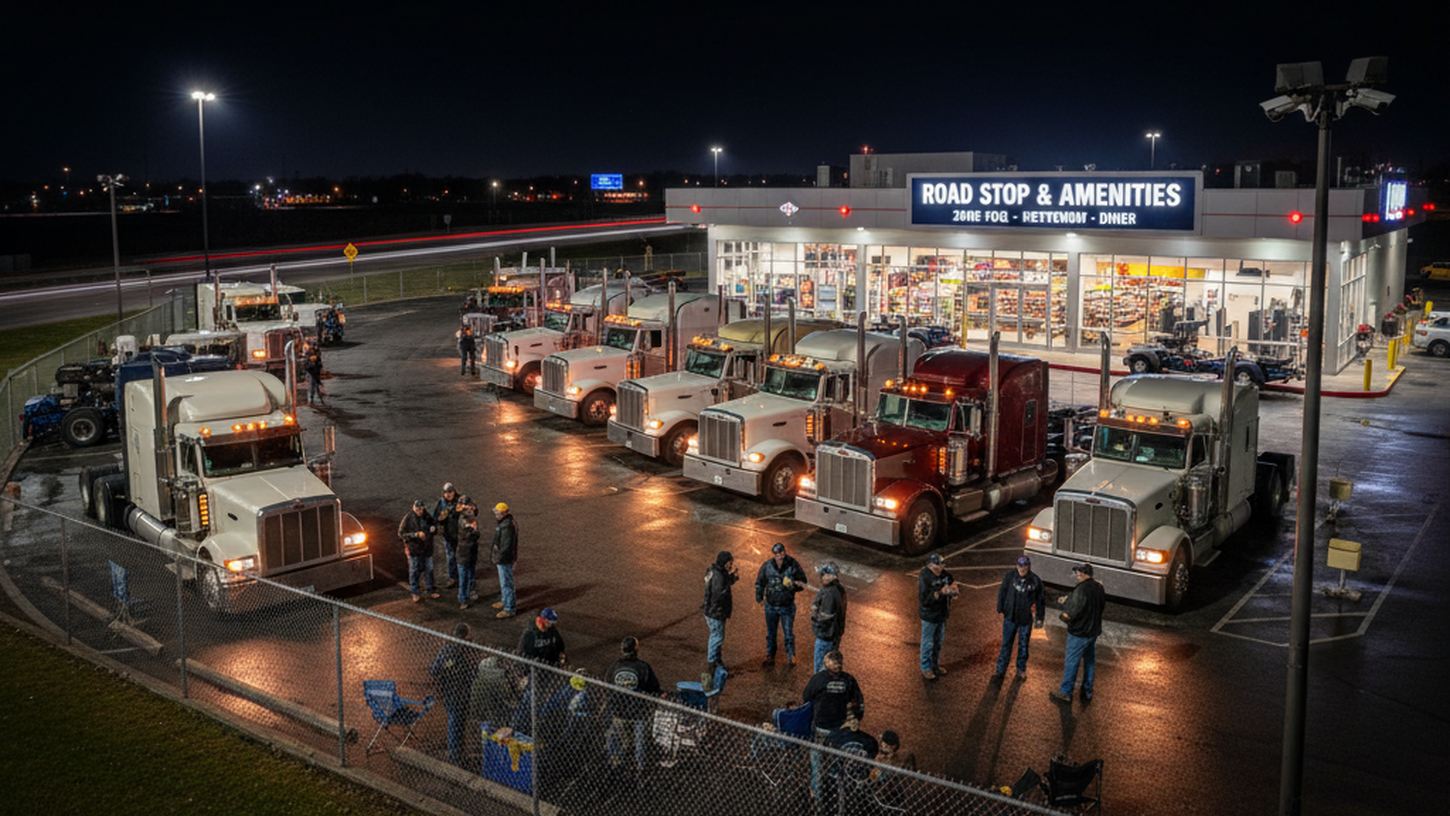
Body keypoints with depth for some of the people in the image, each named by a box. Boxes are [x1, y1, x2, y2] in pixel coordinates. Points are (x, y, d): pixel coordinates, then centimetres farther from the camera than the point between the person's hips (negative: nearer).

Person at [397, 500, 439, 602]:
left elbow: (434, 526, 15)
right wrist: (416, 535, -26)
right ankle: (415, 593, 20)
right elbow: (401, 534, -15)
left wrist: (434, 528, -11)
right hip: (414, 550, -4)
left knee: (429, 570, 14)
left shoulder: (427, 517, 0)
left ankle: (431, 591, 28)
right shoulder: (408, 519, -15)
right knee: (414, 572, 6)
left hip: (427, 549, 4)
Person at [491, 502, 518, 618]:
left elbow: (506, 546, -28)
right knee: (503, 582, 25)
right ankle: (504, 601, 42)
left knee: (506, 583, -3)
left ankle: (509, 609, 4)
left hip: (505, 560, -11)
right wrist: (492, 550, 21)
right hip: (502, 558, 11)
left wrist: (498, 558, -23)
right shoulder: (503, 522, 6)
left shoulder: (507, 526, -28)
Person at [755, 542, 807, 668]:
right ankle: (770, 657, 31)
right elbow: (760, 583, 3)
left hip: (787, 606, -2)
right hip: (771, 606, 2)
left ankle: (790, 658, 21)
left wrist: (794, 584, -26)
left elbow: (803, 583, -6)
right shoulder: (767, 565, -11)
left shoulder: (793, 565, -16)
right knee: (770, 634, 16)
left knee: (789, 634, 4)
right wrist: (759, 597, -8)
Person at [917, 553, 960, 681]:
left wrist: (954, 590, -23)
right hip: (929, 616, -6)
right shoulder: (925, 579, -26)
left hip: (942, 614, 6)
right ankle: (925, 668, 29)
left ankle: (935, 665, 40)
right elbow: (925, 600, -29)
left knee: (938, 642, 22)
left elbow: (957, 590, 1)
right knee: (928, 643, 11)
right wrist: (940, 593, -37)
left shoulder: (945, 575, -8)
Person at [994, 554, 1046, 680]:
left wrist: (1040, 618, 3)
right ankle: (1000, 670, 14)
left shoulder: (1035, 580, -10)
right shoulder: (1010, 575, -10)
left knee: (1023, 645, 13)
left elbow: (1040, 600, 0)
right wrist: (1000, 609, -3)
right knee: (1006, 644, 6)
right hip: (1010, 617, 0)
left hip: (1026, 619, 0)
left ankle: (1021, 670, 28)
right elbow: (1002, 592, -1)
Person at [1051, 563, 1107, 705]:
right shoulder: (1099, 588, 0)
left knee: (1071, 663, 6)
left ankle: (1065, 693, 16)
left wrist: (1062, 614, -3)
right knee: (1090, 662, 18)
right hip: (1094, 631, 8)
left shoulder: (1081, 590, -26)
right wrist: (1068, 600, 10)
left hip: (1079, 633, -8)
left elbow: (1068, 615, -27)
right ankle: (1087, 693, 28)